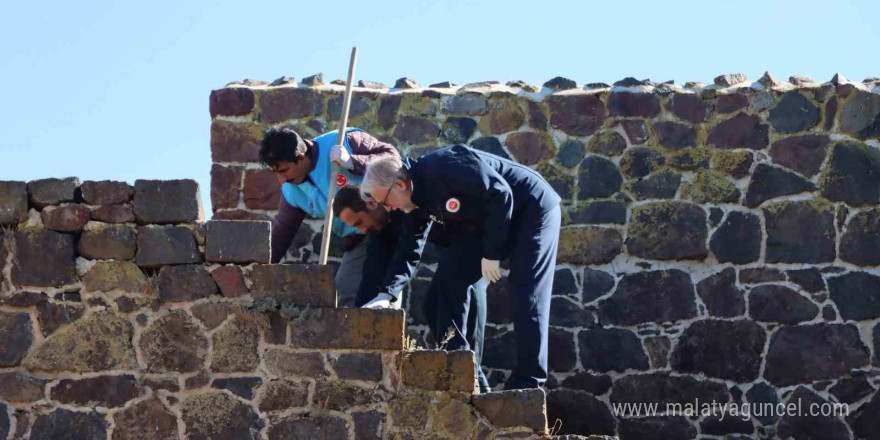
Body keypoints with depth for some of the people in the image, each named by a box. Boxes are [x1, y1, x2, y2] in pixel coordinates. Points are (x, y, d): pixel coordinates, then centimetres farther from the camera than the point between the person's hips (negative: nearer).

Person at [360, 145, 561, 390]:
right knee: (448, 280, 1)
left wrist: (491, 253, -23)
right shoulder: (416, 202, 0)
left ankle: (527, 383, -9)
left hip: (532, 210, -9)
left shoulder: (444, 167, -30)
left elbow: (500, 195, -29)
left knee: (525, 297, -14)